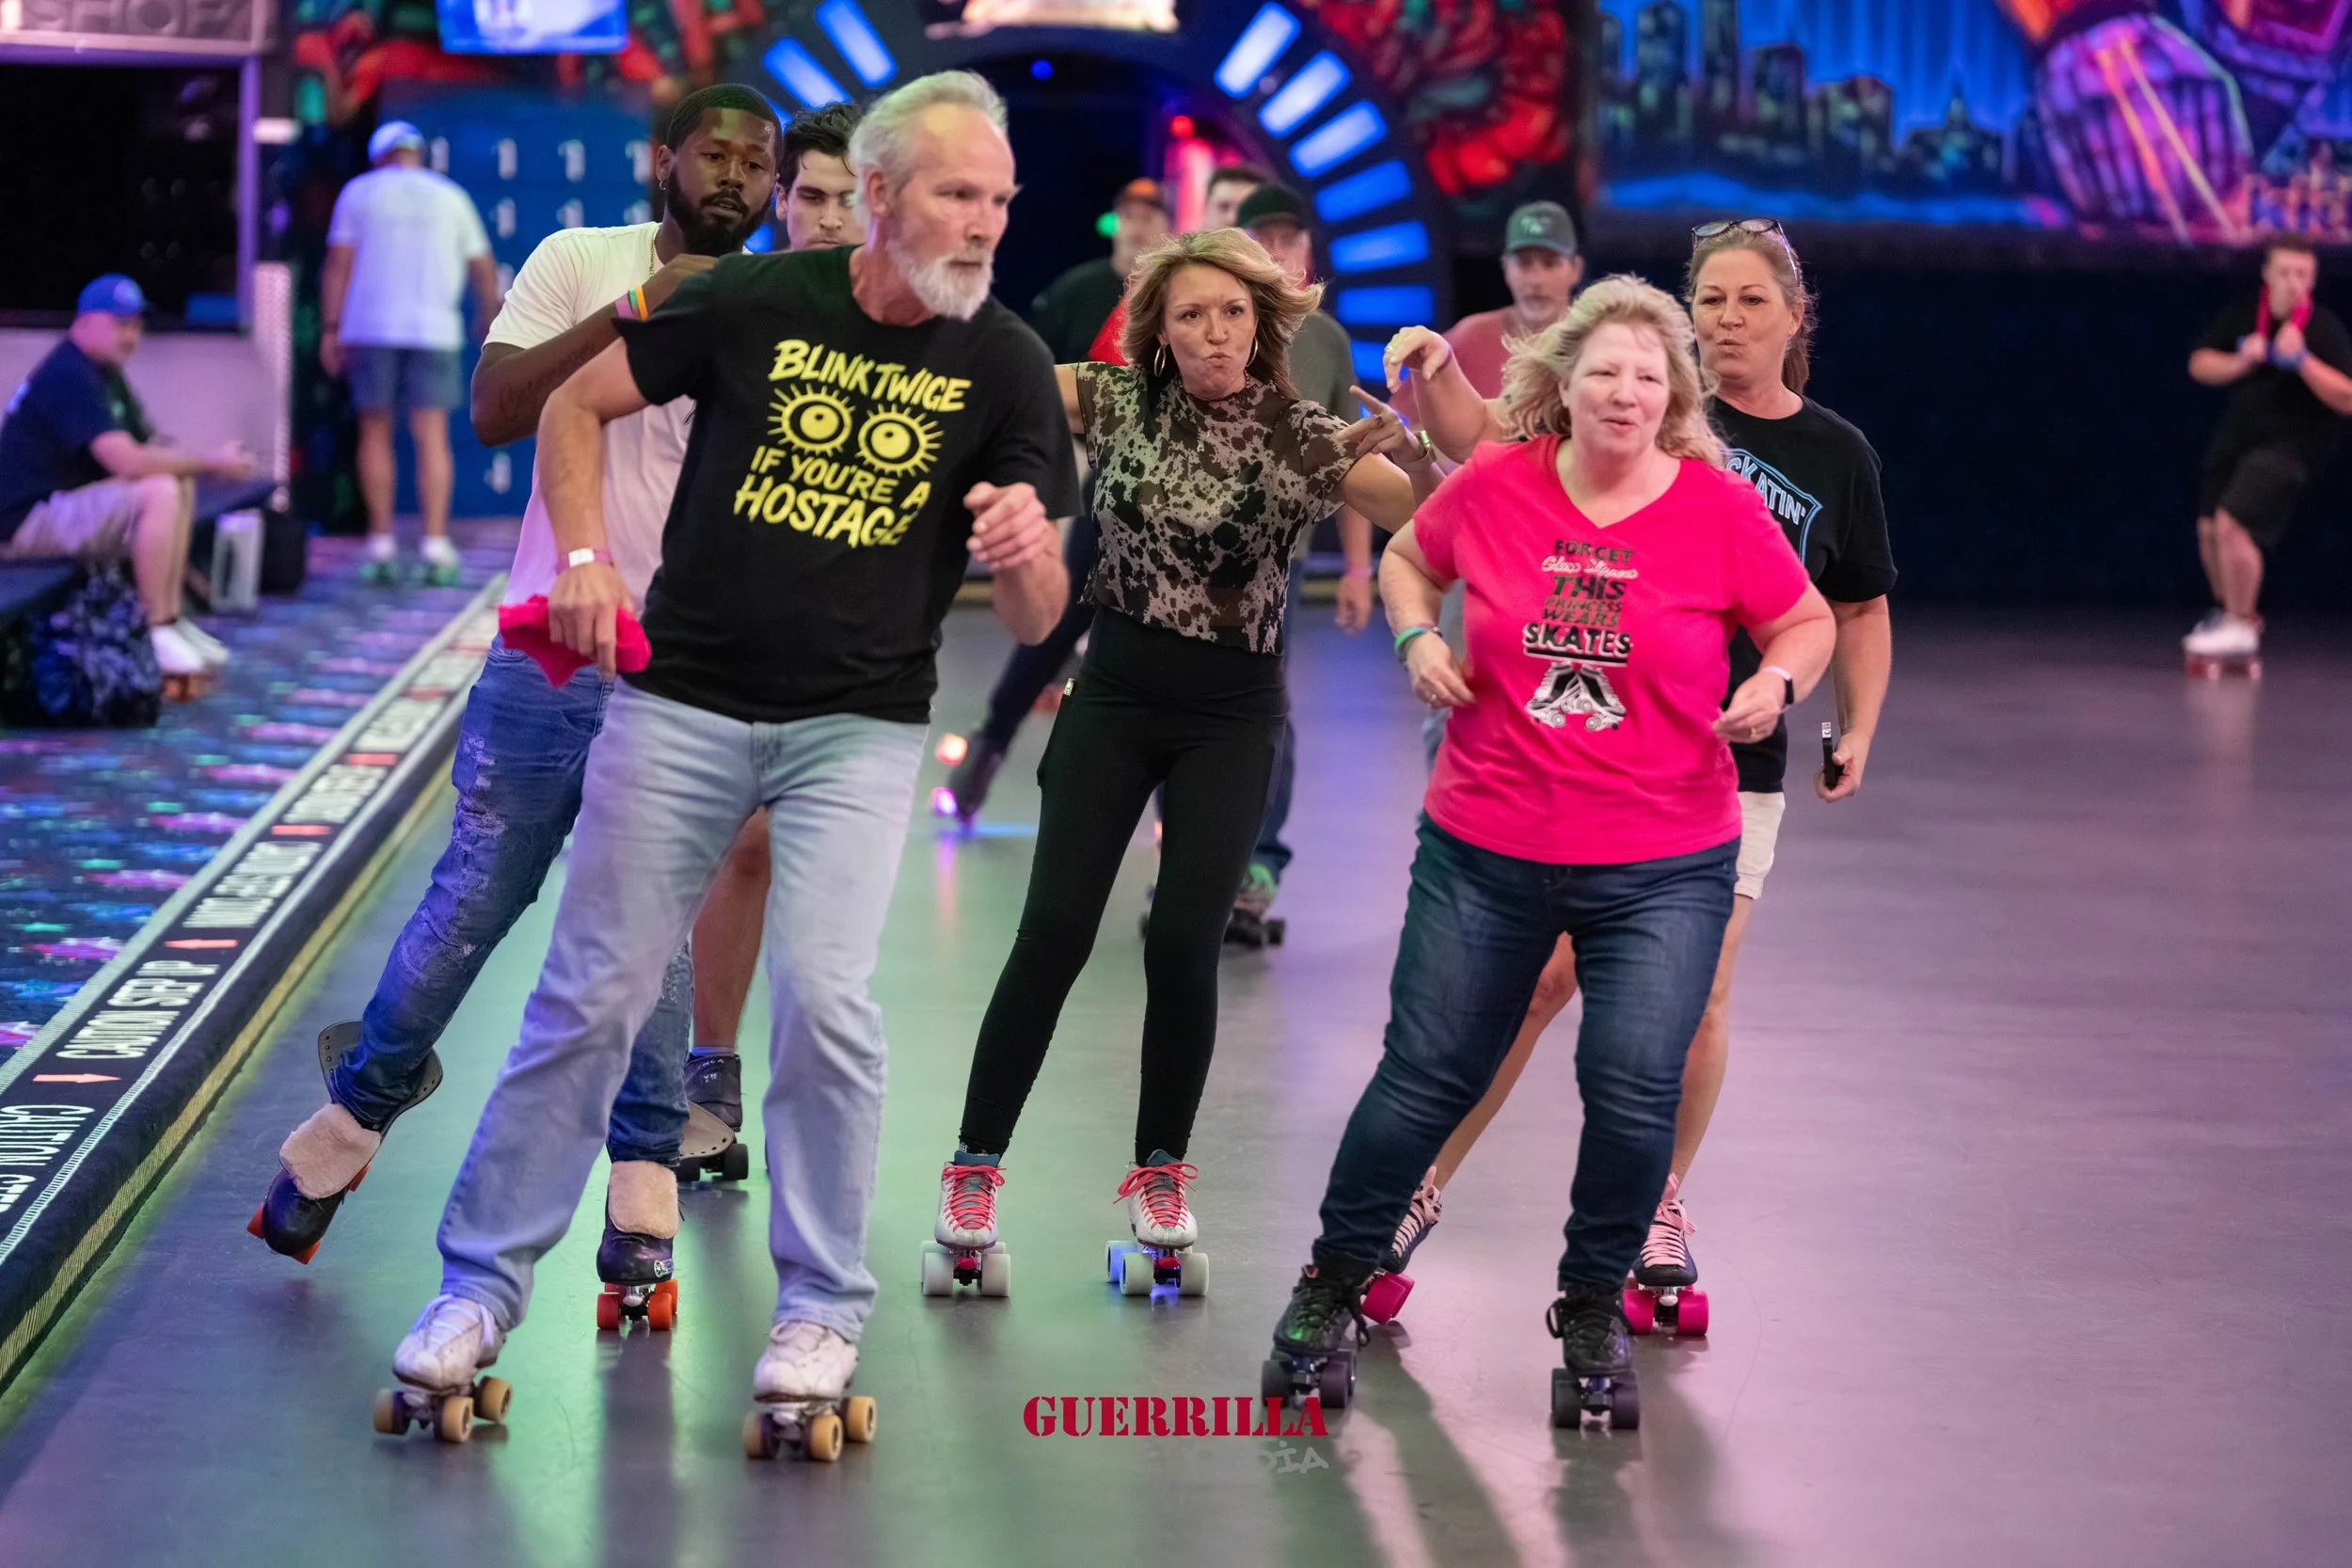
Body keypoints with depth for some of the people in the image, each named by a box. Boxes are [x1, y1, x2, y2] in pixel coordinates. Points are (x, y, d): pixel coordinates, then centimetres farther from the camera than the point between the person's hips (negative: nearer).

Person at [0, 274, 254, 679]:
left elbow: (147, 448, 11)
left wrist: (209, 463, -11)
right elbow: (126, 460, -28)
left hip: (62, 504, 11)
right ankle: (157, 633, -20)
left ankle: (172, 619, 6)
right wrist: (210, 463, -21)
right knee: (160, 491, -24)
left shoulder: (105, 372, 14)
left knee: (180, 486, 9)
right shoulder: (69, 375, -19)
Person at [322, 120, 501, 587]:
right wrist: (489, 316, 30)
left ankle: (381, 548, 6)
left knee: (375, 435, 8)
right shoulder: (450, 197, 9)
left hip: (369, 329, 0)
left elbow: (337, 264, -1)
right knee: (431, 438, -3)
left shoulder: (359, 193, 6)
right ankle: (436, 550, -10)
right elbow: (483, 267, 13)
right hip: (433, 330, 0)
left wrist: (329, 330, 1)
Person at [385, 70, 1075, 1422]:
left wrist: (1026, 550, -28)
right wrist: (587, 558, -7)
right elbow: (577, 406, 6)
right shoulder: (754, 301, -7)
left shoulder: (1004, 364, -5)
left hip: (860, 725, 0)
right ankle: (483, 1282, 17)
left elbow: (1037, 620, -6)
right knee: (592, 998, 3)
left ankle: (824, 1304, 4)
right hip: (683, 701, 0)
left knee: (823, 996, -15)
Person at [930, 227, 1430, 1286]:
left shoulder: (1301, 435, -6)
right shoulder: (1119, 400, -2)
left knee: (1184, 944, -5)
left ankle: (1160, 1173, 15)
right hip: (1115, 694, 1)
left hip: (1230, 718, 0)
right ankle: (975, 1166, 6)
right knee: (1055, 931, -4)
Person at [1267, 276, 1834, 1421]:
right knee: (1428, 1074, 8)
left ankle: (1595, 1302, 16)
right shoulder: (1492, 487, -3)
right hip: (1485, 852, 1)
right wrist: (1417, 638, -3)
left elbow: (1806, 620, 6)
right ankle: (1336, 1278, 29)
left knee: (1634, 1085, -9)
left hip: (1663, 870, -1)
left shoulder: (1721, 511, -6)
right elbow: (1407, 560, 16)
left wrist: (1776, 683, -14)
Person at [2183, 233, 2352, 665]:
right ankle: (2229, 610, 33)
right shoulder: (2242, 314, -1)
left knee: (2233, 524, -19)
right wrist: (2240, 363, -16)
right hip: (2237, 436, 6)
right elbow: (2199, 363, 4)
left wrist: (2302, 361, -31)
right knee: (2209, 529, 9)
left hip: (2290, 446, -6)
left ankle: (2241, 628, -6)